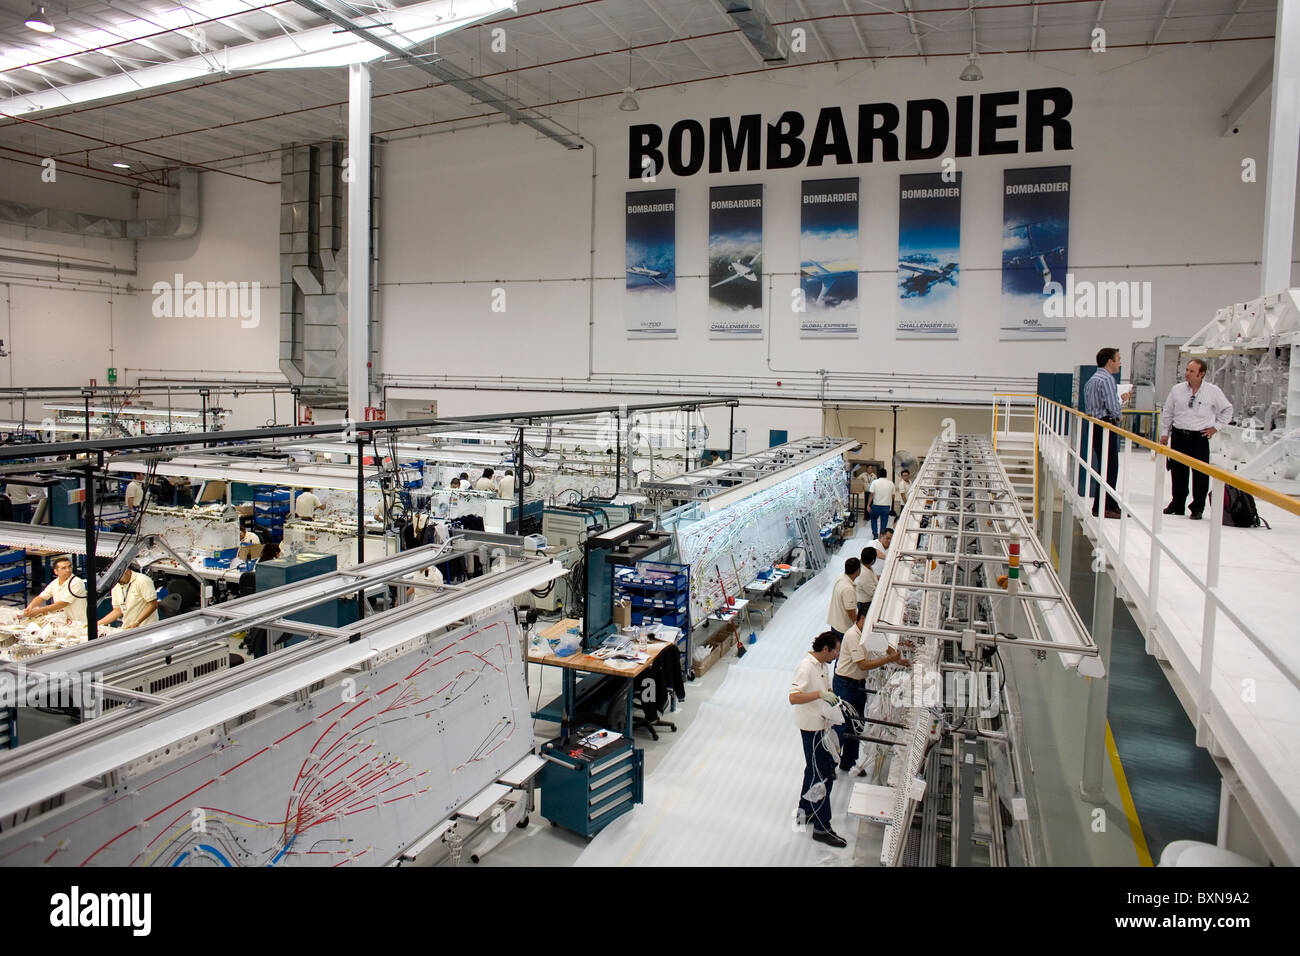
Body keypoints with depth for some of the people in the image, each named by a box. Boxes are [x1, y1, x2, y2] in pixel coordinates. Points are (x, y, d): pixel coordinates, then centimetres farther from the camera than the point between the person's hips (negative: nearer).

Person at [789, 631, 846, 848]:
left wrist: (834, 699, 5)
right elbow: (794, 697, -32)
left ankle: (805, 810, 40)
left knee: (815, 769, 23)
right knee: (822, 776, -3)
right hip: (812, 727, -10)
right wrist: (820, 694, -39)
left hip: (821, 724, 10)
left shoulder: (822, 664, 7)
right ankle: (821, 828, 6)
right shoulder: (806, 667, -24)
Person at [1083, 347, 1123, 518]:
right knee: (1110, 467, -6)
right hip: (1106, 425, -10)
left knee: (1105, 466, 15)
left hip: (1093, 425, 10)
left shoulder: (1091, 380, 17)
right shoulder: (1107, 379, -13)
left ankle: (1110, 504, 21)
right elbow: (1113, 407, -21)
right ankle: (1103, 507, -4)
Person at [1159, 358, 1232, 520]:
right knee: (1177, 472, 9)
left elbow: (1227, 409, 12)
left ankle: (1197, 508, 9)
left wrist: (1215, 427, 5)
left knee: (1200, 474, -1)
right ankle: (1177, 504, 23)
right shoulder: (1177, 389, 3)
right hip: (1178, 435, 2)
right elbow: (1168, 413, 11)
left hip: (1200, 437, -2)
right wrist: (1164, 433, 10)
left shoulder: (1213, 391, -2)